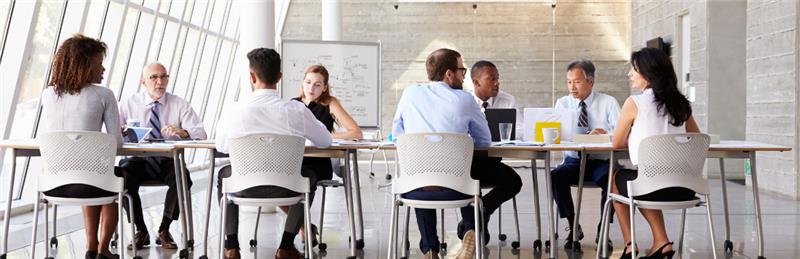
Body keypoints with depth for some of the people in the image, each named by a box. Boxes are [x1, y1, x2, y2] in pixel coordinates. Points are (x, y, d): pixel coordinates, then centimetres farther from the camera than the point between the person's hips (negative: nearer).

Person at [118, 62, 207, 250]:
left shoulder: (180, 105, 4)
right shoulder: (130, 104, 7)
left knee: (183, 178, -32)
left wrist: (182, 132, -30)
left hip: (169, 162, 0)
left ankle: (164, 230, -10)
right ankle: (140, 231, -11)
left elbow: (201, 134, -8)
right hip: (138, 160, 0)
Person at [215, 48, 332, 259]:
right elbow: (325, 141, 1)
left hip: (243, 189, 1)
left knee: (224, 174, 35)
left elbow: (221, 147, 6)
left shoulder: (233, 111, -15)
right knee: (310, 175, 31)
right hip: (285, 188, -1)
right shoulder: (297, 110, -16)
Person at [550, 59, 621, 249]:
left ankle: (603, 230, -14)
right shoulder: (562, 103, 7)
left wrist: (606, 134, -31)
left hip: (601, 162, -2)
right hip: (574, 161, 2)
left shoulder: (608, 103, 0)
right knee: (555, 177, -29)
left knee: (611, 179, -34)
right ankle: (573, 227, -12)